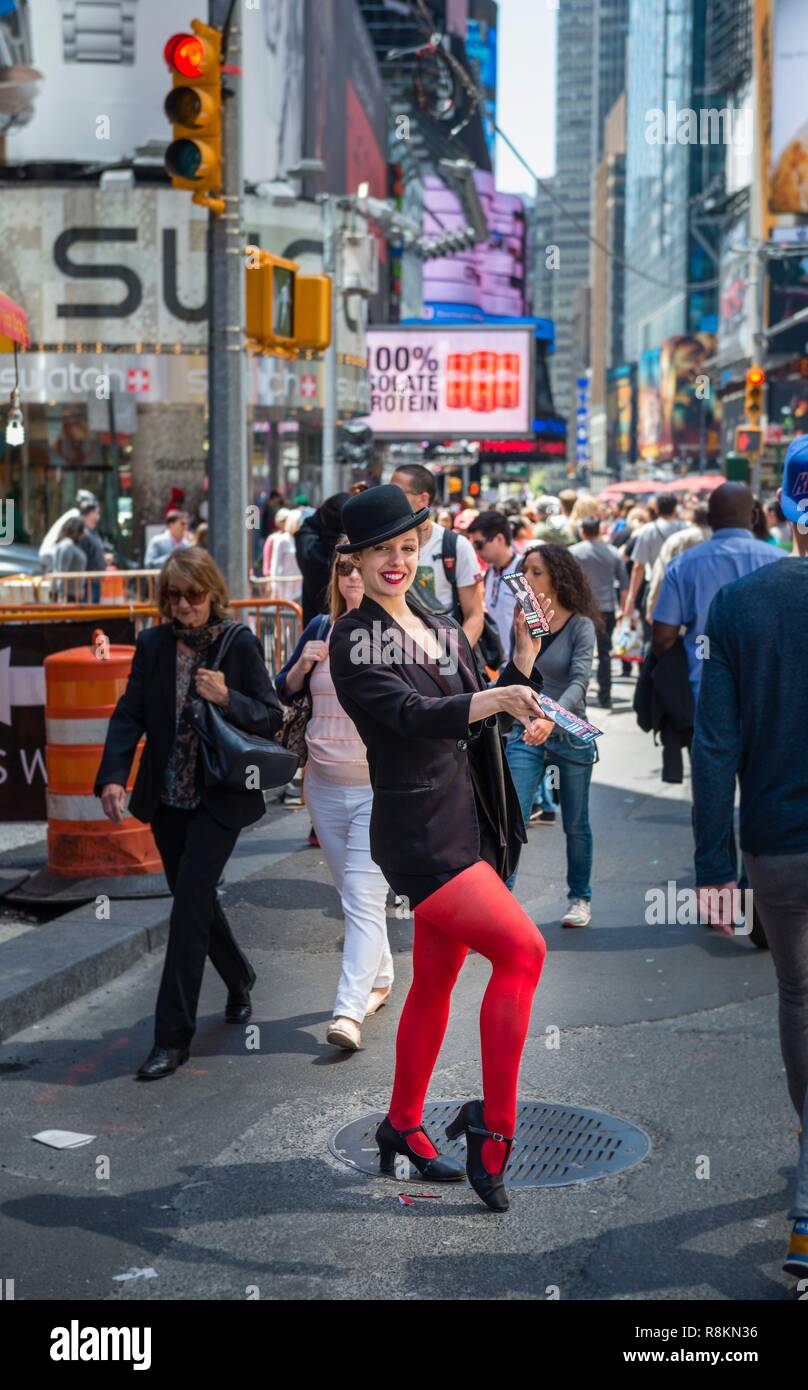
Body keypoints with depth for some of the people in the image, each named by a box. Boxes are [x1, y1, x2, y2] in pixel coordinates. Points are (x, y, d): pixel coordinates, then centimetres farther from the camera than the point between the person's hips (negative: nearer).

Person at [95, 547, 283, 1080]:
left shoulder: (241, 644, -7)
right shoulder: (153, 645, 1)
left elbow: (271, 717, -5)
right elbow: (129, 715, -4)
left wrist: (227, 697, -23)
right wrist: (114, 775, -19)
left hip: (220, 796, -4)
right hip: (167, 797, 5)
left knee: (190, 904, -10)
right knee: (195, 899, 16)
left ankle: (173, 1035, -5)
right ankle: (240, 980, 44)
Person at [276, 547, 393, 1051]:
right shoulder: (321, 628, 7)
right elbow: (283, 693, 13)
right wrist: (302, 664, -6)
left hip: (380, 787, -5)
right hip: (325, 784, 6)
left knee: (364, 899, -13)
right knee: (352, 892, 17)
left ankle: (349, 1012, -17)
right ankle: (380, 979, 35)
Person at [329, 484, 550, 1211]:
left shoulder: (443, 631, 14)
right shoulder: (354, 640, -8)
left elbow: (477, 725, 16)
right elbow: (409, 715, -25)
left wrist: (524, 659, 2)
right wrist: (487, 701, -41)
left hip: (464, 826, 7)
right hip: (418, 832, -7)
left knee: (434, 984, 14)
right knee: (522, 948, -18)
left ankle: (404, 1126, 29)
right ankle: (493, 1126, -10)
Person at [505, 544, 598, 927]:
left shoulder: (580, 625, -11)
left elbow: (579, 682, -24)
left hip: (570, 735, -3)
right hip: (526, 735, 3)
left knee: (575, 824, 11)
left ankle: (579, 897, 28)